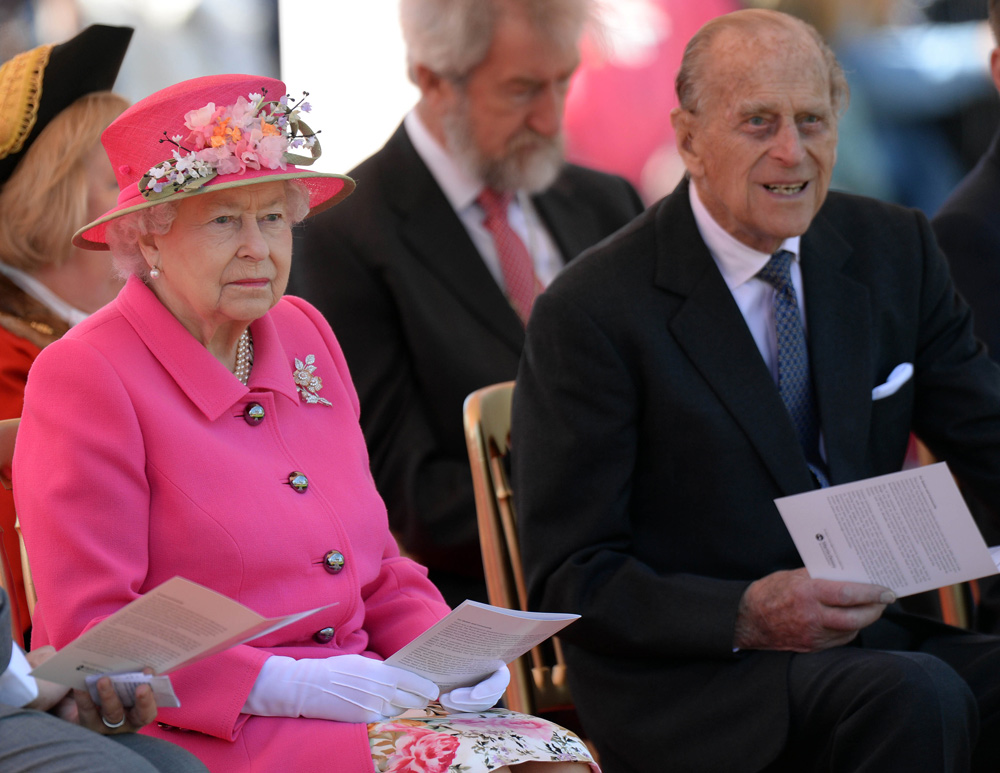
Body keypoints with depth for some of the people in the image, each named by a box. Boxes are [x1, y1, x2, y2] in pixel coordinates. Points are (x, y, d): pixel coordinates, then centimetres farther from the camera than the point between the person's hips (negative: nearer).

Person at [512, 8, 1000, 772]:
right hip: (685, 676, -6)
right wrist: (746, 615, -25)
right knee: (916, 697, -33)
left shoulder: (894, 250, 9)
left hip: (870, 636, 6)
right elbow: (569, 579, -9)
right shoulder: (592, 312, -8)